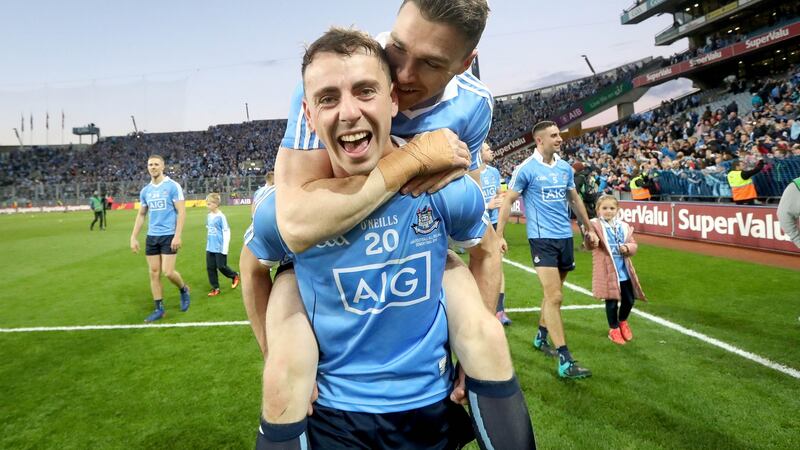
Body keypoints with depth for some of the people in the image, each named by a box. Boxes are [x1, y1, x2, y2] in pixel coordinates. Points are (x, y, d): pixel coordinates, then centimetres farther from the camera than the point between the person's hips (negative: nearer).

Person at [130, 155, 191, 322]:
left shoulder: (173, 186, -7)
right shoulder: (145, 190, 10)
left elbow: (181, 212, -10)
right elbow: (141, 215, 18)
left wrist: (177, 236, -17)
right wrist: (134, 237, 12)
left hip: (169, 236, -5)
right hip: (151, 237, 6)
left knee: (168, 272, -9)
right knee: (154, 273, 5)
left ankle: (183, 290, 22)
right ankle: (159, 309, 15)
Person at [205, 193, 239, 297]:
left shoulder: (221, 217, -14)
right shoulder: (209, 216, 6)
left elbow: (226, 232, -12)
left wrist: (225, 248, -13)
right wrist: (208, 244, 19)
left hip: (219, 248, -6)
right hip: (210, 248, 7)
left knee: (221, 266, 2)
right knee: (210, 268, 6)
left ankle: (234, 276, 29)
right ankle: (215, 288, 15)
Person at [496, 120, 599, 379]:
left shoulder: (566, 168, 9)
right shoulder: (526, 169, -8)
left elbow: (575, 199, 20)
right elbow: (508, 202, -5)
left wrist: (588, 229, 21)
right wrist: (499, 236, -10)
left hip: (565, 236, 6)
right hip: (542, 238, -6)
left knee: (553, 293, 15)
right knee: (554, 297, -11)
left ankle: (541, 337, 36)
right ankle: (565, 361, -7)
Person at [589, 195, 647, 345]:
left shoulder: (624, 226, 9)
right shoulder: (595, 225, -8)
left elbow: (633, 245, 11)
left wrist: (627, 248, -11)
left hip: (624, 271, 5)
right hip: (607, 271, -5)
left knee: (629, 299, 11)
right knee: (612, 301, 2)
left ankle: (623, 321, 40)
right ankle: (614, 328, 26)